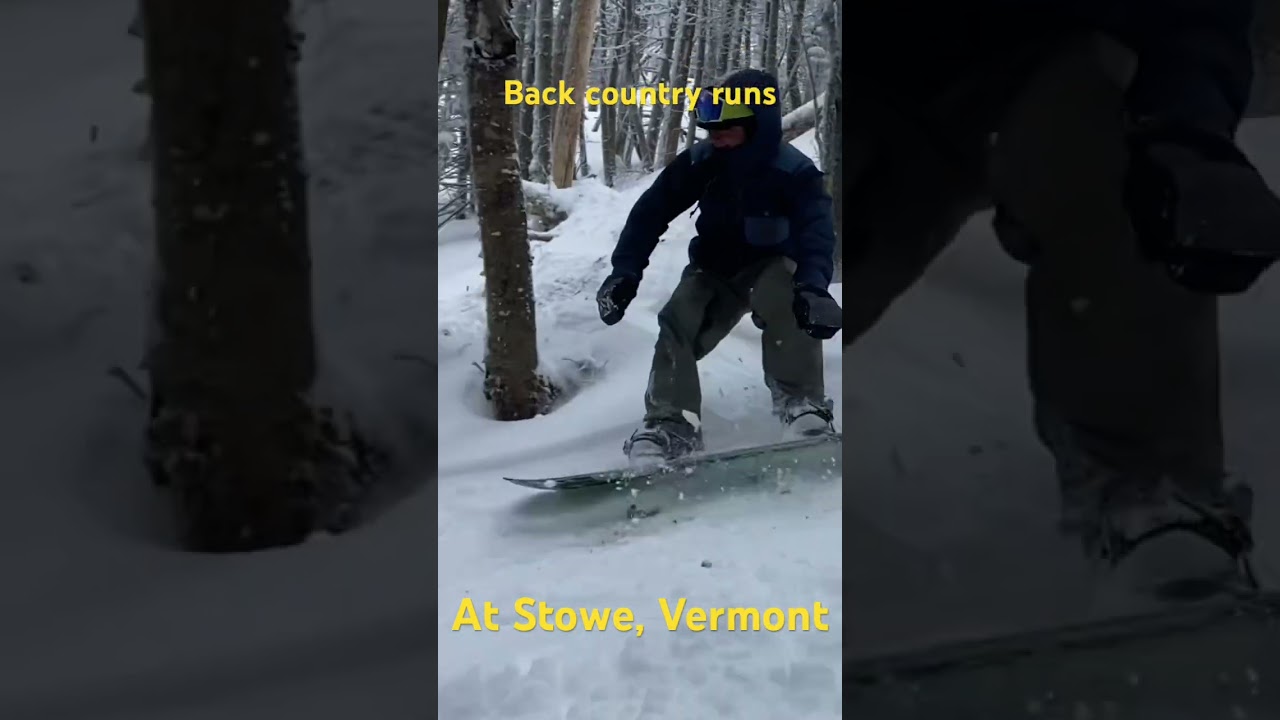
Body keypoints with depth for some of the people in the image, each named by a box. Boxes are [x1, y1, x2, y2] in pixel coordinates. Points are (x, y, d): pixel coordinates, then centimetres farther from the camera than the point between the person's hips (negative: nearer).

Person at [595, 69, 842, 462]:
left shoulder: (794, 172, -24)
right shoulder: (700, 162, -17)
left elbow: (816, 234, -36)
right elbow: (650, 212, -13)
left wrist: (812, 288, -56)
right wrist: (625, 272, -24)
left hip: (773, 263, -3)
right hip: (714, 268, 3)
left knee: (787, 303, -36)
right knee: (676, 323, -20)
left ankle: (802, 404, -27)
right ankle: (670, 425, -15)